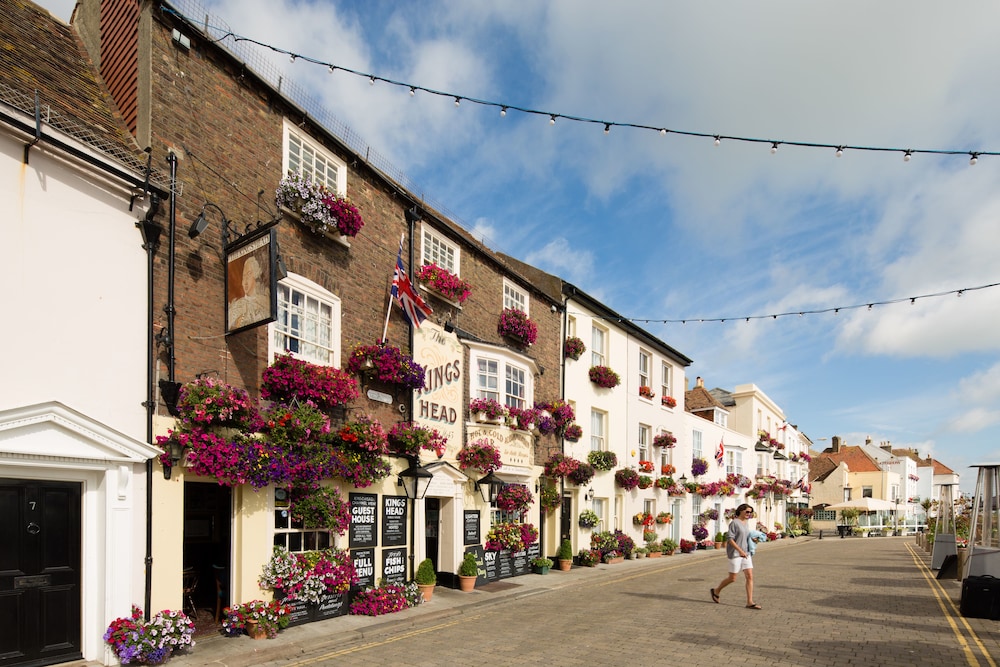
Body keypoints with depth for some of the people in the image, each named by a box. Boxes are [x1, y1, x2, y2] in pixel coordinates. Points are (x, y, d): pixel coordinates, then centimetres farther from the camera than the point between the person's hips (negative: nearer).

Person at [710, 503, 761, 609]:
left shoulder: (747, 522, 11)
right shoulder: (734, 523, -13)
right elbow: (730, 539, -18)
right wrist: (740, 551, -24)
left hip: (746, 553, 7)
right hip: (735, 554, -7)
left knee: (750, 576, -3)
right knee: (732, 578, 1)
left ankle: (750, 602, 0)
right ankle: (716, 591, 25)